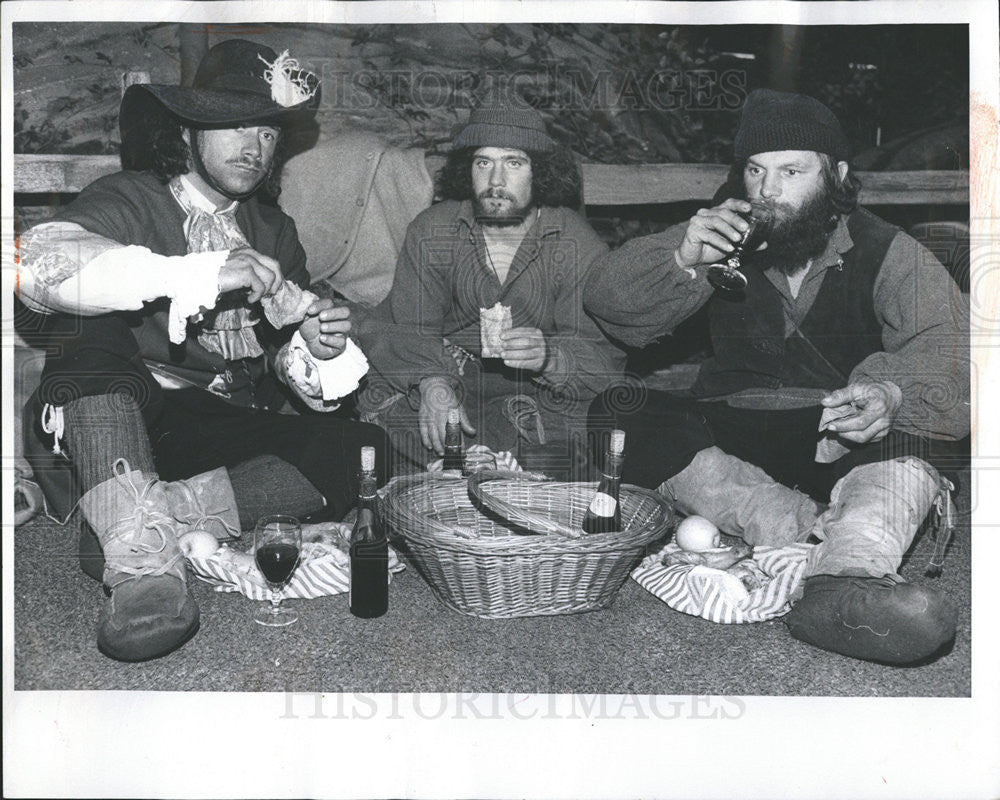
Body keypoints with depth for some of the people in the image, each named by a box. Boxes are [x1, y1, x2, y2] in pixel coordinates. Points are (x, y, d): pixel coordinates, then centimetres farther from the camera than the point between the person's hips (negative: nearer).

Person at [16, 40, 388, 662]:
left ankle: (165, 509, -29)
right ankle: (142, 558, -42)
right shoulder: (130, 201, 3)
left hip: (231, 435, 4)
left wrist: (317, 349, -15)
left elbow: (302, 379, 10)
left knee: (370, 454, -20)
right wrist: (201, 274, -30)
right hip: (119, 422, -3)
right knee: (90, 325, -31)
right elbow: (39, 265, -21)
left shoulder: (275, 235, 17)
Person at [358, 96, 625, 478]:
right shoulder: (429, 232, -4)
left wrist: (549, 356, -39)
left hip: (540, 387, -1)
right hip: (450, 372, 2)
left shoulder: (579, 246, -10)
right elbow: (410, 329, -11)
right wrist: (432, 382, -33)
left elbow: (605, 351, -16)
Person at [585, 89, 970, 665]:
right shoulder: (728, 242, 6)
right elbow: (611, 305, -1)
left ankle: (847, 579, -52)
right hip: (731, 437, 2)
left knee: (919, 416, -31)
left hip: (847, 446, -1)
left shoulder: (888, 254, 0)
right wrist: (681, 259, -21)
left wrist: (893, 391, -40)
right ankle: (820, 531, -32)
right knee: (617, 414, -24)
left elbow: (947, 344, -17)